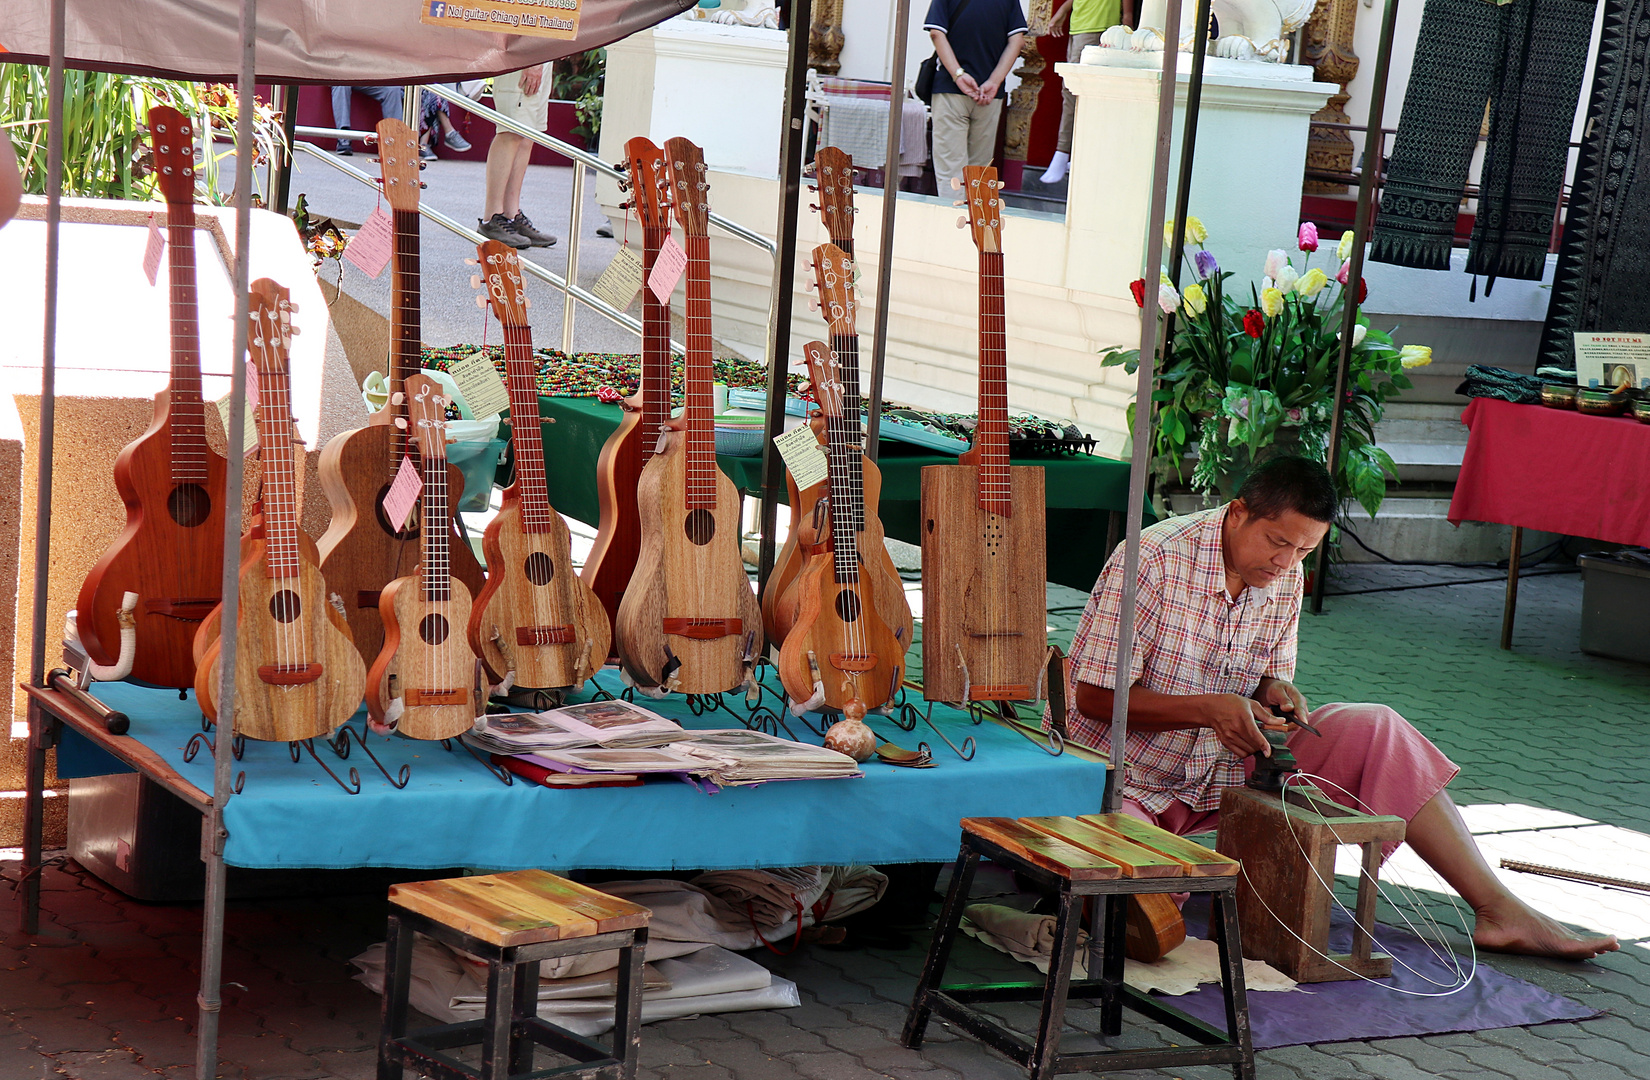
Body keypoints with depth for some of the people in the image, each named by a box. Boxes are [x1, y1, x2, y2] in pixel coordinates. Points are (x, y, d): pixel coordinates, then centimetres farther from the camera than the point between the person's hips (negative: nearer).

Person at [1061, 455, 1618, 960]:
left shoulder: (1285, 577, 2)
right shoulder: (1153, 560, -20)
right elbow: (1095, 697, -20)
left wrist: (1276, 691, -11)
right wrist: (1211, 709, -29)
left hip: (1221, 772, 7)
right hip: (1123, 774, -7)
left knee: (1375, 731, -8)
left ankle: (1498, 909, -6)